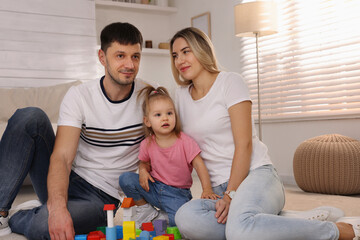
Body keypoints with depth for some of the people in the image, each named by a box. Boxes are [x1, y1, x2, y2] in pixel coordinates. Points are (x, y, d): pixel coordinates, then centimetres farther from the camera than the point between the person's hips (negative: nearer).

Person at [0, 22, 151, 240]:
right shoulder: (79, 96, -9)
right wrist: (58, 207, -37)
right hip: (65, 182, 2)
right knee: (30, 117, -22)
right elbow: (61, 157, -19)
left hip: (102, 199, -1)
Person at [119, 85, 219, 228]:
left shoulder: (184, 141, -12)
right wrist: (143, 171, -10)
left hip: (177, 193, -4)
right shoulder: (147, 144, -2)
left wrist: (207, 190, -25)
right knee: (125, 179, -17)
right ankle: (147, 210, 3)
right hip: (153, 187, 4)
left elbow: (199, 165, -13)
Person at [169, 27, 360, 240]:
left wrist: (231, 194, -15)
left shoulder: (230, 82, 0)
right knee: (185, 218, -32)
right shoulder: (182, 95, 17)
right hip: (219, 188, 5)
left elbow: (244, 144, -8)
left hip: (256, 174, -4)